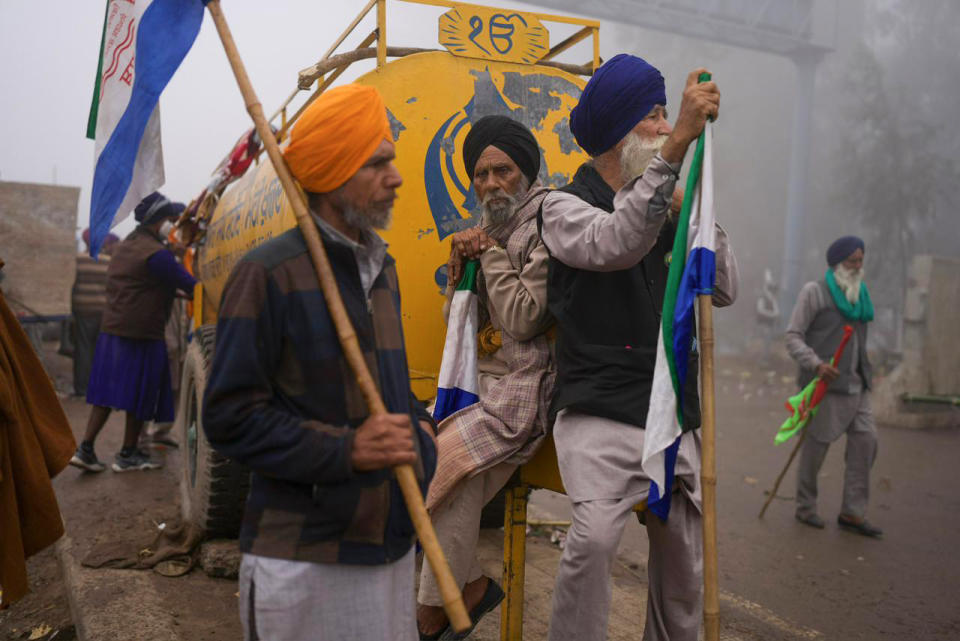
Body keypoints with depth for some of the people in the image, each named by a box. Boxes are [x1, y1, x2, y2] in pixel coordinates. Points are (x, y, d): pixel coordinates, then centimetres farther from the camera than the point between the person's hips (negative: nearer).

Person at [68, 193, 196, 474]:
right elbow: (190, 285, -17)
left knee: (107, 393, 12)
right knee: (140, 397, 5)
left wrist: (174, 292, 21)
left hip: (112, 330, 8)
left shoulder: (125, 245, 14)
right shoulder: (156, 253, -16)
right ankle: (128, 455, 15)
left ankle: (85, 448, 9)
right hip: (142, 335, -8)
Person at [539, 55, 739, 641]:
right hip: (600, 416, -5)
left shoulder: (666, 212, 14)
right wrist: (678, 144, -31)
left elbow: (725, 291, 10)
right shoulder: (566, 205, -1)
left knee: (685, 568, 13)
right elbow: (616, 243, -25)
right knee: (594, 538, -27)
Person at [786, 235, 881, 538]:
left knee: (865, 440, 0)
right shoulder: (815, 292, -5)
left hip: (855, 384, 7)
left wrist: (865, 373, 16)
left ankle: (852, 512, 9)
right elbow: (793, 336, -11)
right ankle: (805, 507, 17)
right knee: (816, 445, 0)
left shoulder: (859, 293, 16)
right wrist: (816, 364, -25)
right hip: (824, 384, -7)